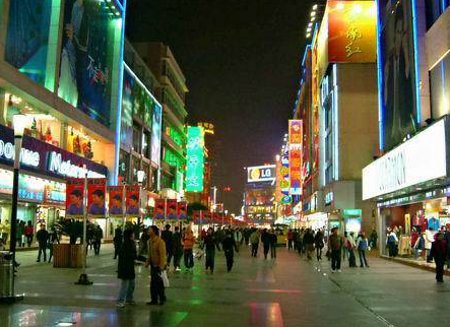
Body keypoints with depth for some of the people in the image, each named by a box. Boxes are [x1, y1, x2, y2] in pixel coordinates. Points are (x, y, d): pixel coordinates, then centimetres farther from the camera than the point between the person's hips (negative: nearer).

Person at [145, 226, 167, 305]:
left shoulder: (160, 241, -20)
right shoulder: (150, 241, 6)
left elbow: (163, 254, -21)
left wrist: (161, 266, -24)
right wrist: (147, 262, 6)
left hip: (159, 265, -8)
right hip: (153, 264, 8)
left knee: (158, 282, 1)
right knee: (153, 283, 12)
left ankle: (162, 299, 17)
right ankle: (154, 299, 22)